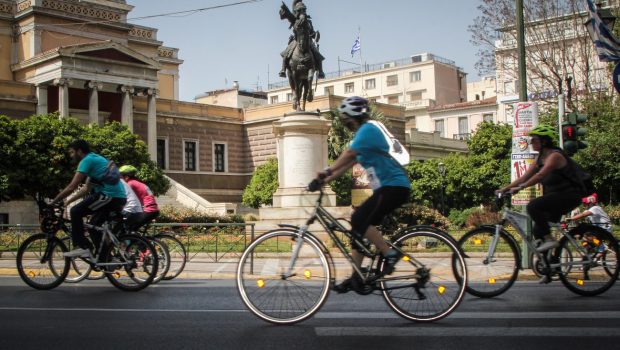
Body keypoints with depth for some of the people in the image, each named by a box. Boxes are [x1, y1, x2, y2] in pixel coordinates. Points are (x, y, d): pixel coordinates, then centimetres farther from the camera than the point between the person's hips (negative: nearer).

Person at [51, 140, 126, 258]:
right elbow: (88, 189, 30)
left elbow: (72, 187, -10)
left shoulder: (87, 160, -4)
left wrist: (53, 202, -3)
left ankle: (81, 247, -6)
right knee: (94, 224, 17)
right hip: (120, 198, 9)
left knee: (75, 212, -4)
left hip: (109, 196, -9)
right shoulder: (96, 158, 25)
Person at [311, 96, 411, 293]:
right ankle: (356, 277, 11)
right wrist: (327, 179, 4)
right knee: (360, 226, 6)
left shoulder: (368, 130, -11)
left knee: (360, 219, -20)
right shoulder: (363, 133, 20)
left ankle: (390, 253, -11)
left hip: (394, 186, -10)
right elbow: (349, 163, 14)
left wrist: (327, 172, -28)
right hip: (386, 188, 10)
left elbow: (348, 154, -24)